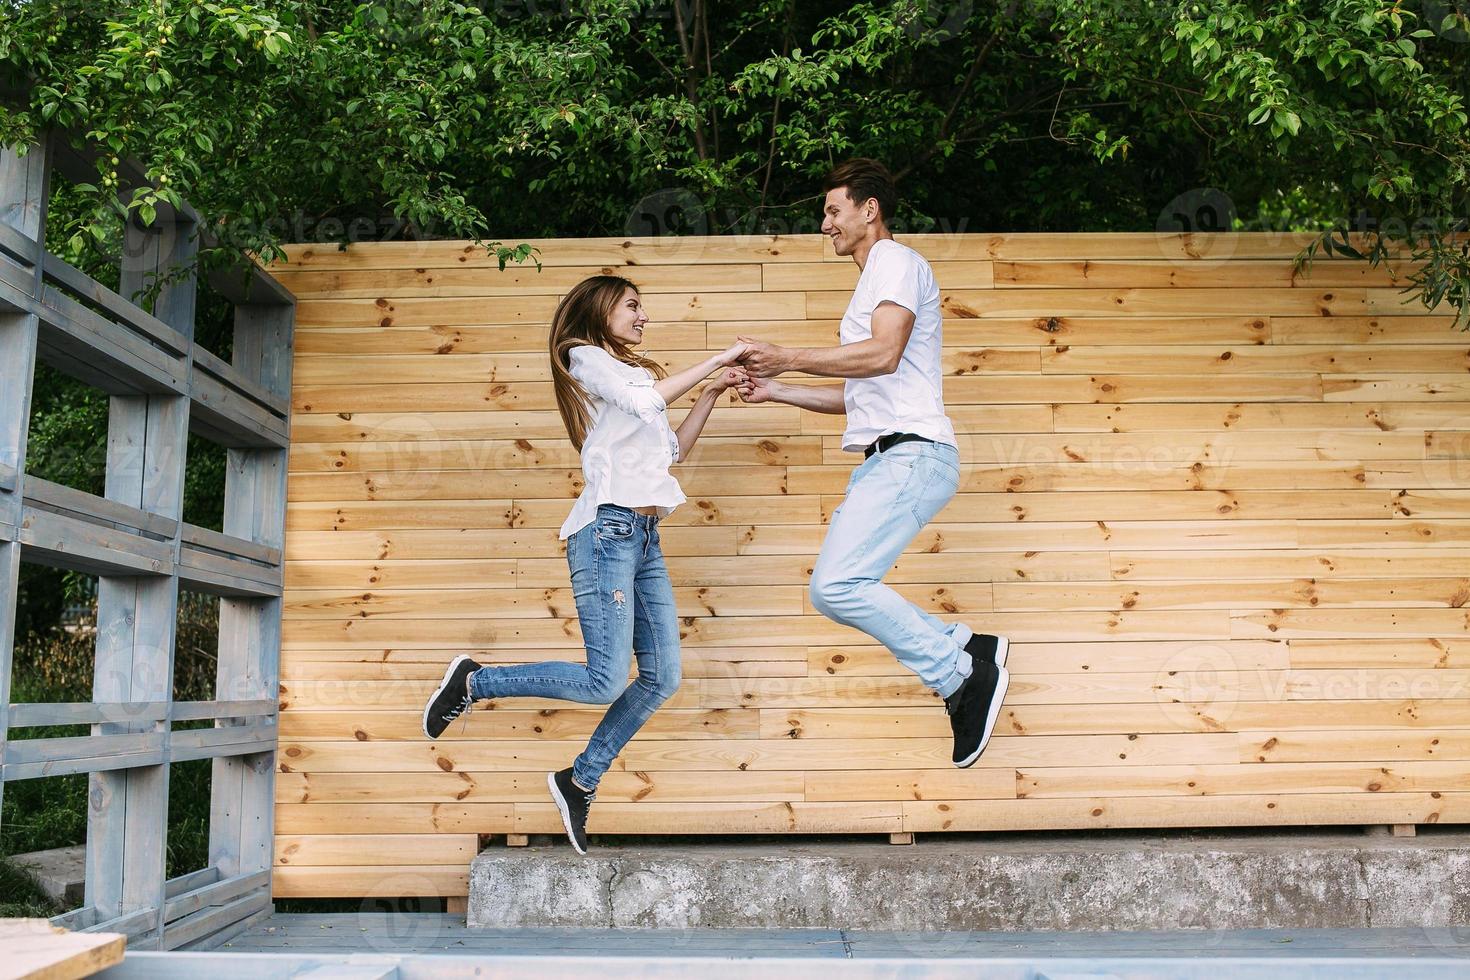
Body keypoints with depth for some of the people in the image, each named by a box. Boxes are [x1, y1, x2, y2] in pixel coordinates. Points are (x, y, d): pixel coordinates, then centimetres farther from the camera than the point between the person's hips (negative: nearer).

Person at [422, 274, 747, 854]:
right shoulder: (586, 357, 3)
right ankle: (473, 681, 2)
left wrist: (711, 394, 16)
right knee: (607, 681, -15)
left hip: (645, 536, 9)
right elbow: (646, 401, -14)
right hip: (608, 528, -9)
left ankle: (580, 781, 16)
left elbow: (674, 449, 24)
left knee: (662, 678, 3)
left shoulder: (633, 372, 28)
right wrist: (715, 362, -9)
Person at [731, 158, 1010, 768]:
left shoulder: (897, 261, -2)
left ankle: (962, 671, -9)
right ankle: (964, 652, 8)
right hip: (884, 460, 10)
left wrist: (787, 358, -15)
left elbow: (883, 354, -19)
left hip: (912, 454, -10)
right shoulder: (872, 283, 29)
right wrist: (776, 391, 21)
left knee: (836, 585, -21)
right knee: (836, 590, 3)